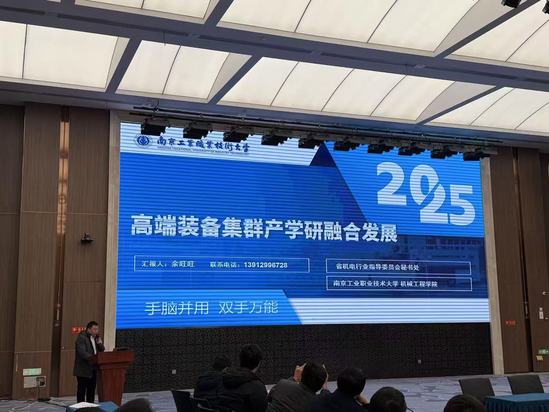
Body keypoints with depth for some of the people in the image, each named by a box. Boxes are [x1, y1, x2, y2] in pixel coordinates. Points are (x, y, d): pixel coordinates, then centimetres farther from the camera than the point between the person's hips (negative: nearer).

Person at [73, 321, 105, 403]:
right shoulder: (81, 337, -12)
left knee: (91, 390, 11)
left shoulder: (96, 338, 14)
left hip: (93, 369, 8)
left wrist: (99, 343, -5)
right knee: (82, 390, -3)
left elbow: (102, 350, 16)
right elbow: (82, 352, -23)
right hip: (83, 369, -8)